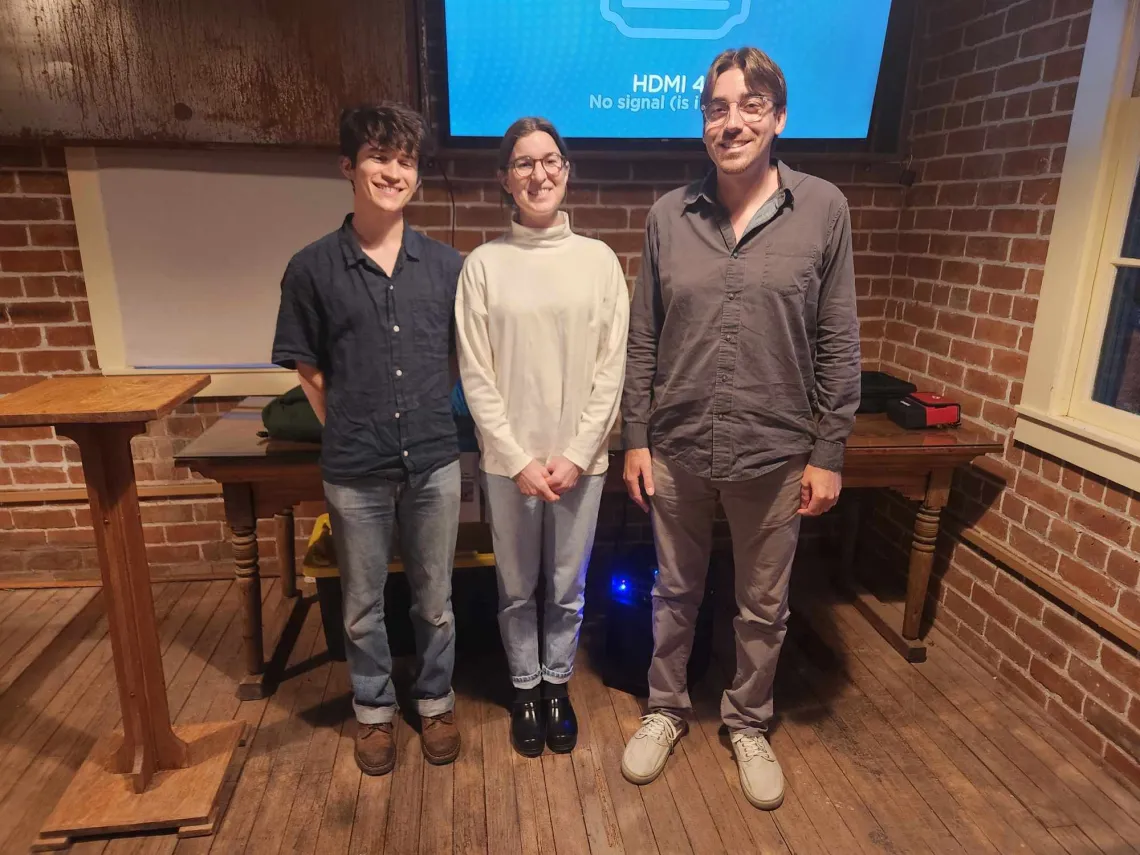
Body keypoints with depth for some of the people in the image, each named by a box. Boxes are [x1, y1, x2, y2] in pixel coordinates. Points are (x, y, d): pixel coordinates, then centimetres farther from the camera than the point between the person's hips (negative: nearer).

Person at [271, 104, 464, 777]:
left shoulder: (446, 265, -1)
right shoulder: (313, 268, -5)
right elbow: (310, 371, 3)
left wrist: (428, 415, 5)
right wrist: (347, 433, 2)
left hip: (434, 463, 1)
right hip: (354, 471, -1)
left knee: (435, 600, 16)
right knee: (363, 605, 17)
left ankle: (436, 700, 40)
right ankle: (375, 709, 40)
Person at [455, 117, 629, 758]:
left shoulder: (599, 259, 0)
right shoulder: (484, 265, -2)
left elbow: (611, 368, -2)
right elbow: (477, 376, -4)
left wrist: (576, 456, -8)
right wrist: (520, 459, -9)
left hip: (580, 458, 1)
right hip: (509, 459, 0)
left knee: (569, 587, 14)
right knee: (518, 589, 15)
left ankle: (557, 683, 38)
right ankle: (526, 688, 37)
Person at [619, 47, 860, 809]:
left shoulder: (824, 210, -4)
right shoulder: (669, 216, 0)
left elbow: (837, 346, -3)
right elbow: (643, 341, 2)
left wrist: (828, 452, -4)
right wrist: (635, 439, 1)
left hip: (775, 456, -1)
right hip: (676, 451, 1)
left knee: (764, 607, 16)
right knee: (675, 593, 18)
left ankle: (749, 724, 41)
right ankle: (666, 710, 41)